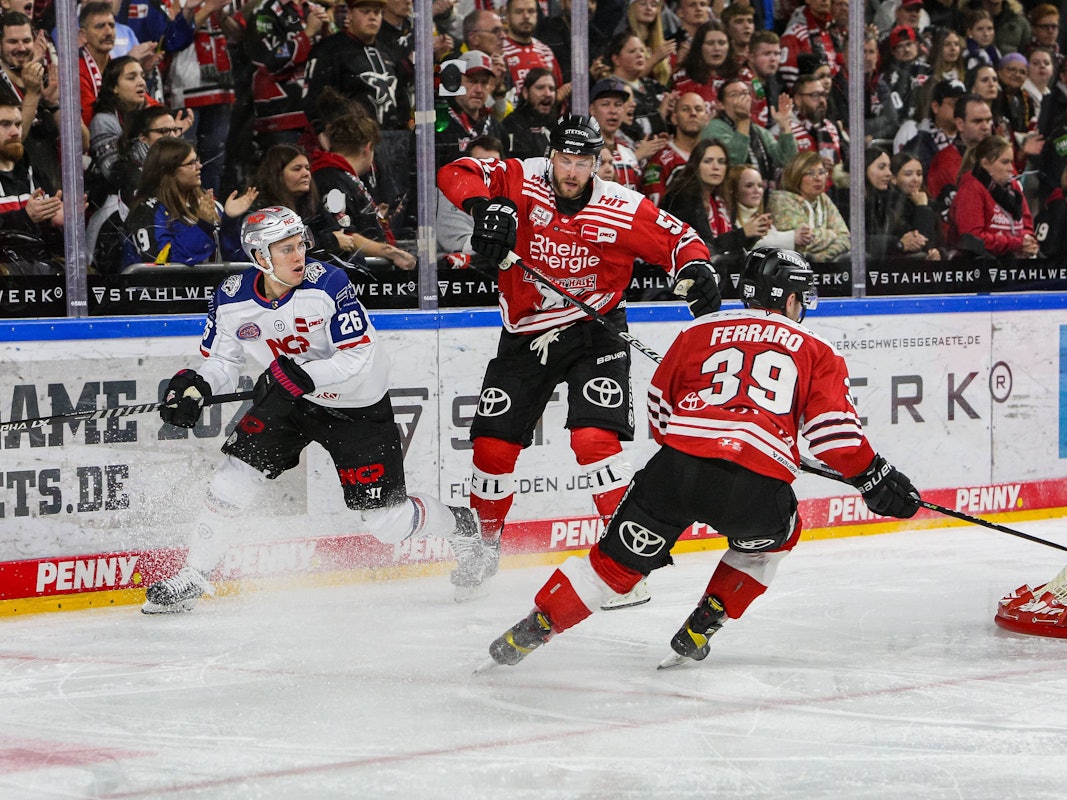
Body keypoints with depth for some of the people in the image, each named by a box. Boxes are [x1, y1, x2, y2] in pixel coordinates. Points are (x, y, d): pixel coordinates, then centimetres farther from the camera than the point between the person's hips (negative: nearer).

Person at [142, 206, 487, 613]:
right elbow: (221, 360, 0)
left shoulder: (327, 284, -27)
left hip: (356, 406, -4)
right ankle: (192, 577, 2)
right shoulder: (232, 300, -14)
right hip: (286, 399, 4)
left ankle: (460, 528, 27)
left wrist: (301, 375, -38)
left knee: (386, 521, -3)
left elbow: (359, 357, -27)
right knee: (238, 470, -13)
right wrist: (193, 387, -20)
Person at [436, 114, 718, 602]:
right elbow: (456, 174, -17)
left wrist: (696, 268, -26)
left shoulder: (624, 208, -13)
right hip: (526, 335, 3)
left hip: (593, 332, -3)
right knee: (492, 443, 5)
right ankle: (486, 542, 29)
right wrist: (485, 205, -35)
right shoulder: (522, 182, -11)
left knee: (594, 437, -21)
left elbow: (678, 239, -5)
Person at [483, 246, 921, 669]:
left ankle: (531, 630, 10)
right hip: (755, 486, -1)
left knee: (618, 559, 15)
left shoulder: (699, 331, 23)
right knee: (775, 535, 31)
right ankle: (700, 628, 24)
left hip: (676, 469, 2)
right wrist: (874, 478, 18)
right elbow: (834, 430, 8)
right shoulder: (815, 350, 18)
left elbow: (660, 410, 27)